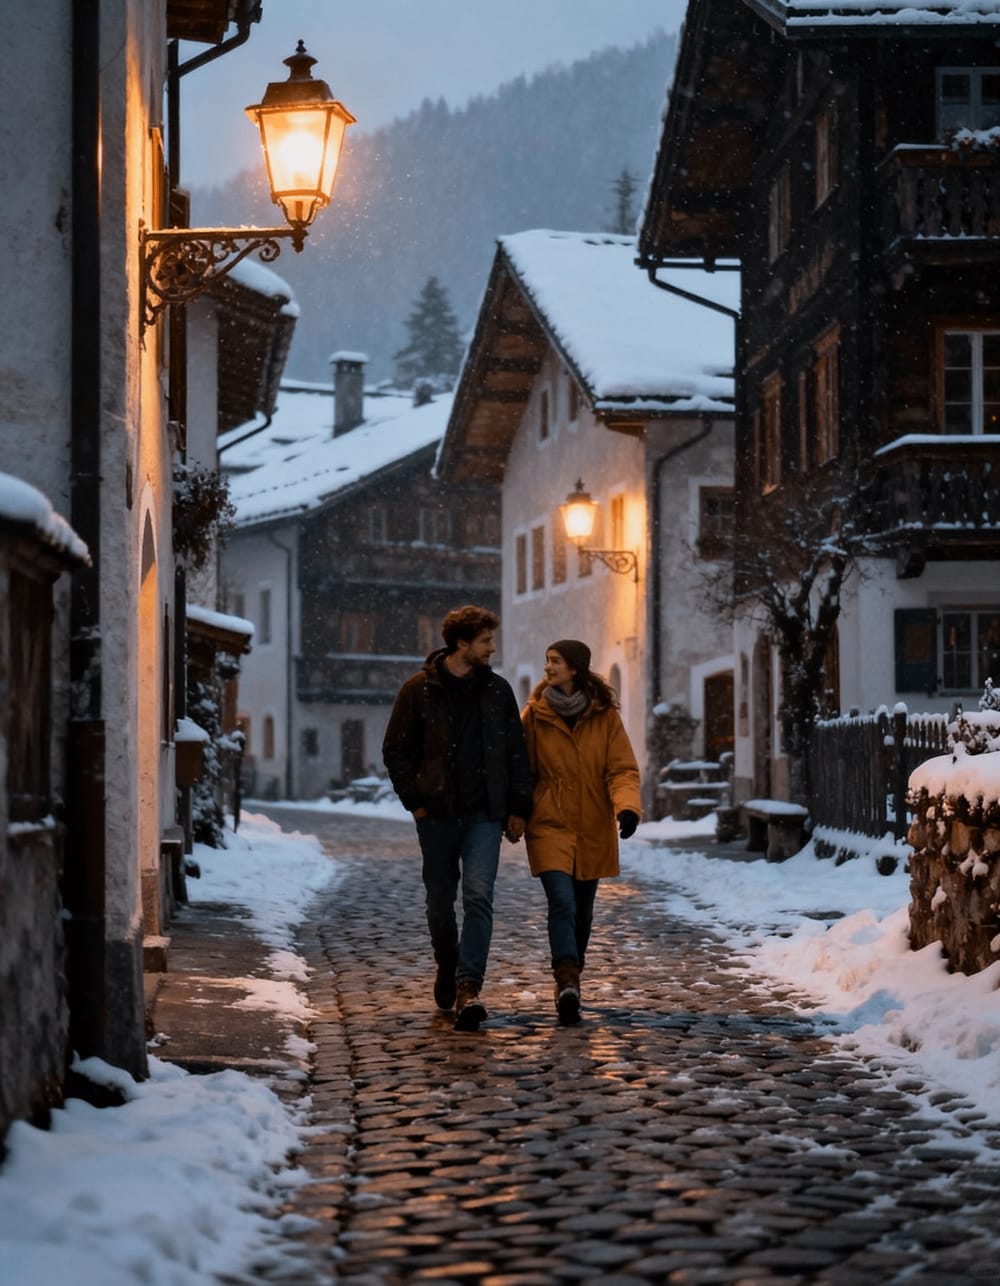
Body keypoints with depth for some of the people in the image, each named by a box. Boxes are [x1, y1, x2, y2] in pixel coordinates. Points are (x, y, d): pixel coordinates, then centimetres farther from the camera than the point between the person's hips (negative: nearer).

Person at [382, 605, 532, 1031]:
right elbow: (395, 751, 4)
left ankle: (468, 987, -17)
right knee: (440, 900, 11)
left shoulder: (497, 690, 5)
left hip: (484, 814, 0)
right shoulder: (419, 690, -1)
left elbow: (516, 753, 10)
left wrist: (518, 808, 5)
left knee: (479, 897, -14)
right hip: (437, 815, 0)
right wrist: (414, 801, -4)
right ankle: (447, 964, 36)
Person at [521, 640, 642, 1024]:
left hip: (594, 829, 2)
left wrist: (627, 806, -22)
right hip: (550, 824, -2)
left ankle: (569, 980, 32)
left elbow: (623, 769, -5)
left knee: (582, 909, 14)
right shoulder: (535, 715, -1)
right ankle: (567, 982, -27)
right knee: (562, 902, -19)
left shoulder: (605, 716, -2)